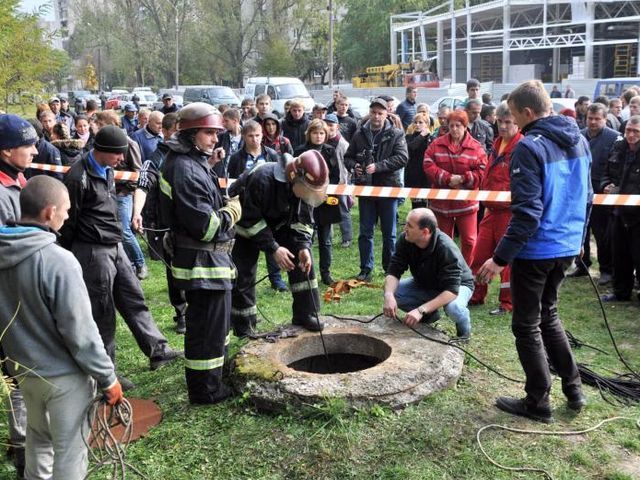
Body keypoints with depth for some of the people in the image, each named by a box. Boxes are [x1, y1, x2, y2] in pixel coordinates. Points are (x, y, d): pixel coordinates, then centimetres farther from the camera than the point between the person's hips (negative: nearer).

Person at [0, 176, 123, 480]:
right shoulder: (58, 261, -26)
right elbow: (80, 332, -23)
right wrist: (108, 377, -12)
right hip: (64, 375, -7)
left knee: (38, 439, 27)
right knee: (69, 451, 9)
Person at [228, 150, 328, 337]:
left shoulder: (305, 186, -18)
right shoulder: (262, 179, -38)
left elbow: (303, 220, -8)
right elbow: (251, 220, -30)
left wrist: (303, 246, -23)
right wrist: (273, 248, -30)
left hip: (280, 223, 6)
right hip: (245, 225, -5)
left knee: (303, 259, -6)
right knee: (243, 277, -8)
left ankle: (305, 314, 6)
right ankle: (244, 332, 6)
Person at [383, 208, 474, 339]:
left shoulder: (447, 249, -37)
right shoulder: (405, 240, -22)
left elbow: (451, 290, -40)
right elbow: (394, 271, -20)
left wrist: (421, 310, -50)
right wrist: (388, 296, -42)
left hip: (458, 285, -5)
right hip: (424, 284, 5)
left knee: (452, 307, -38)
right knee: (393, 291, -19)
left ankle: (464, 330, -1)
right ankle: (429, 315, 6)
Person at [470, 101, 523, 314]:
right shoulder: (497, 144, 12)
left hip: (510, 211, -8)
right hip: (491, 209, 8)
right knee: (480, 253, 11)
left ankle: (507, 302, 16)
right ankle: (475, 296, 24)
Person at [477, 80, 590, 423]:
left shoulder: (530, 147, -19)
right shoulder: (578, 140, 7)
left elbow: (527, 212, -24)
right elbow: (585, 196, 15)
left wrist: (500, 258, -21)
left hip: (535, 250, -8)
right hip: (566, 247, 8)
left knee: (527, 325, 6)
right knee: (548, 314, 25)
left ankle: (538, 402, 16)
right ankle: (573, 388, 30)